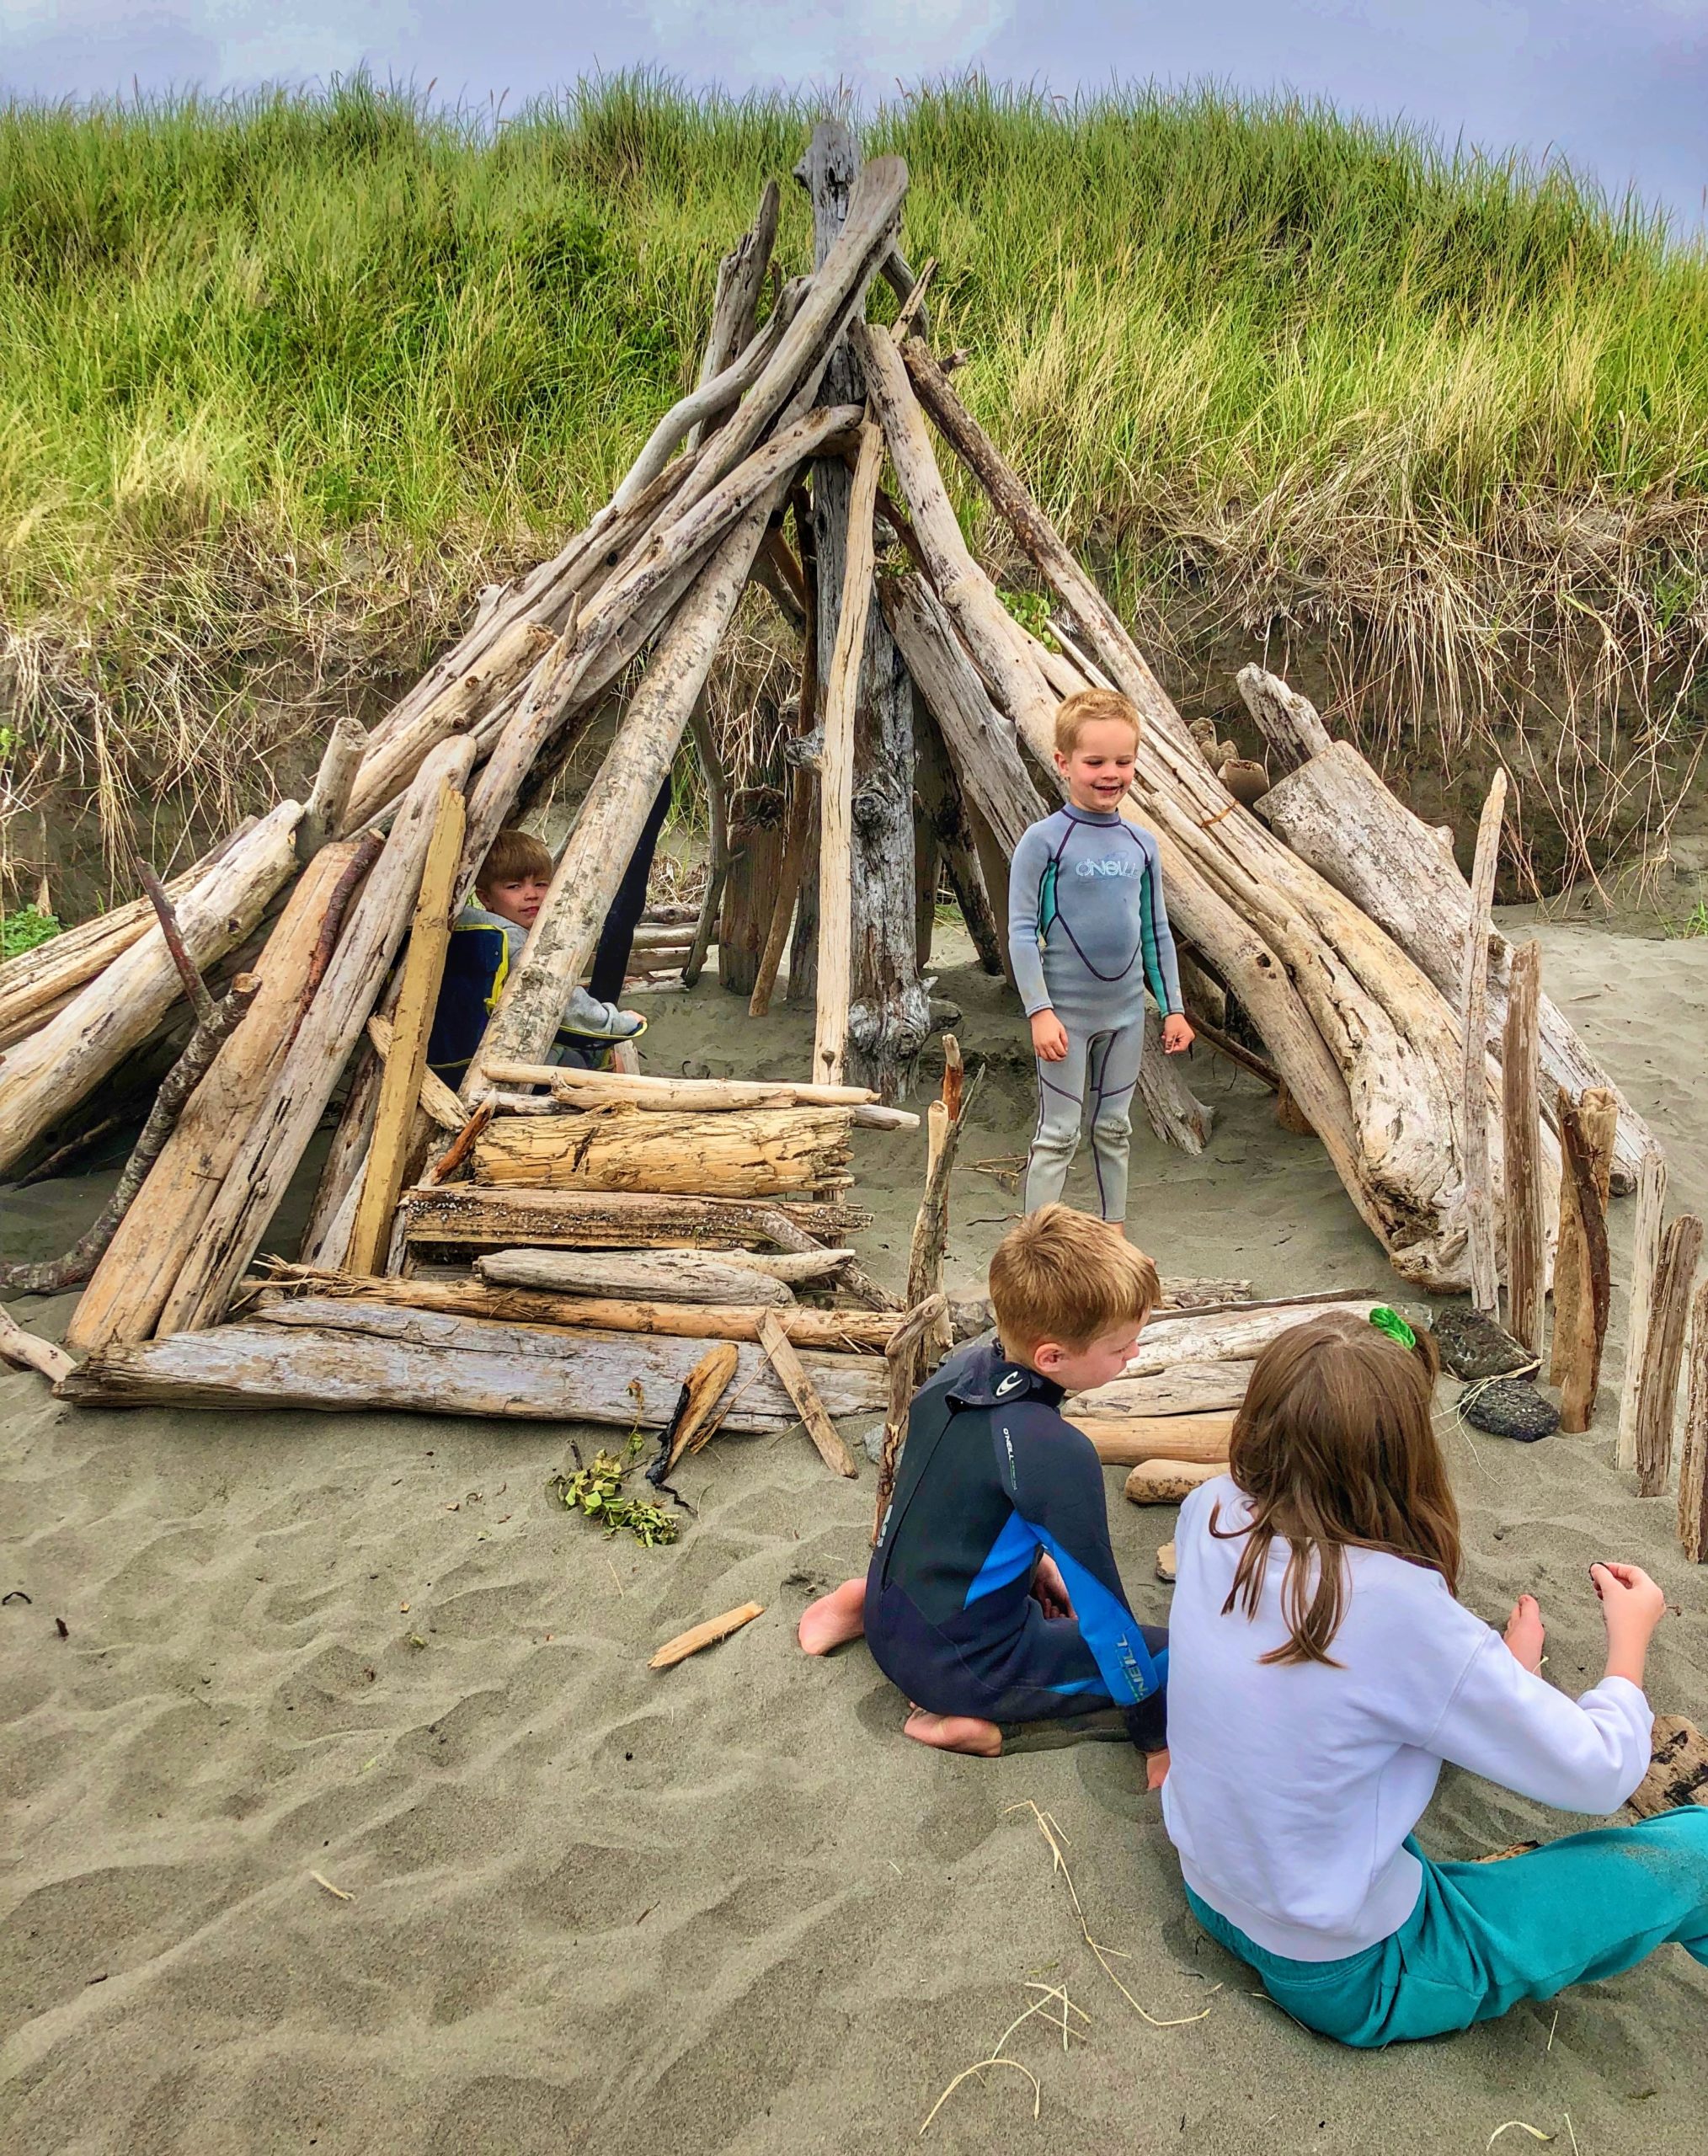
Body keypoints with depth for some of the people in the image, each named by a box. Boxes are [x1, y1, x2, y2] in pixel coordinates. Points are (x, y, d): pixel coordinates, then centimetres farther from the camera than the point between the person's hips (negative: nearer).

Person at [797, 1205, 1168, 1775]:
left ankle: (863, 1600, 14)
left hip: (889, 1621, 8)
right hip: (957, 1662, -7)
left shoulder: (963, 1364, -7)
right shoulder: (1058, 1455, -30)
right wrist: (1157, 1736, -7)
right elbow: (1104, 1606, -20)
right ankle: (965, 1712, -9)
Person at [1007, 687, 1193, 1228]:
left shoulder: (1142, 844, 5)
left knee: (1114, 1128, 16)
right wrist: (1040, 1011, -18)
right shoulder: (1043, 840, -11)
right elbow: (1022, 932, -12)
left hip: (1125, 1011, 5)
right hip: (1066, 1012, -5)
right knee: (1058, 1135, 1)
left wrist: (1173, 1007, 11)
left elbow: (1156, 931, 12)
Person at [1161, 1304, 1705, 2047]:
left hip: (1214, 1893, 7)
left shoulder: (1213, 1514, -16)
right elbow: (1600, 1773, -19)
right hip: (1351, 1982, -6)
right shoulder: (1399, 1609, -33)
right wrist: (1631, 1637, 0)